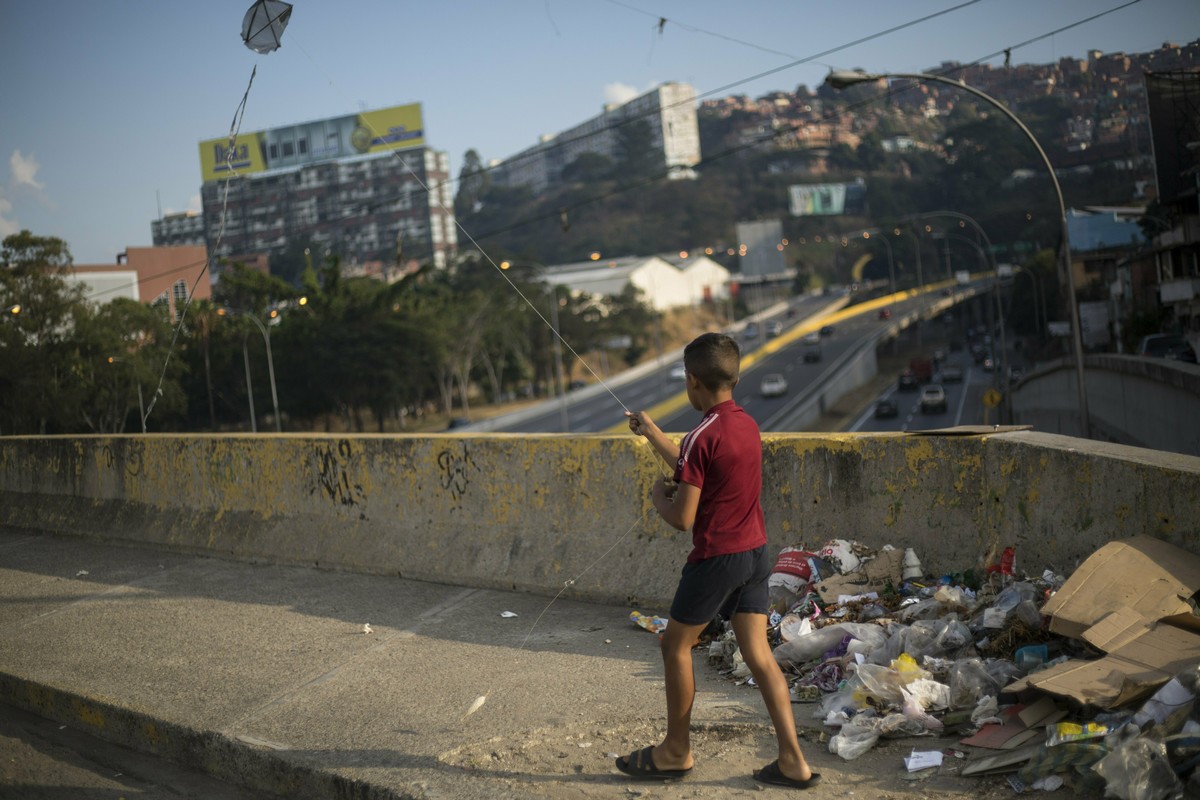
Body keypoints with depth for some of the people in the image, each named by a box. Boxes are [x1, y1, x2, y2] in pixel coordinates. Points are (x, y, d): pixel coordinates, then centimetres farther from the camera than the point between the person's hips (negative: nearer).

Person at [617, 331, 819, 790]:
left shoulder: (702, 436, -19)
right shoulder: (747, 424, 7)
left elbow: (682, 518, -19)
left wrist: (658, 496, 2)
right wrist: (651, 433, 32)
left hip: (716, 558, -7)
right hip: (755, 552, 8)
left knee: (676, 645, 11)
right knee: (758, 652, 9)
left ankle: (676, 752, 21)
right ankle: (793, 760, 6)